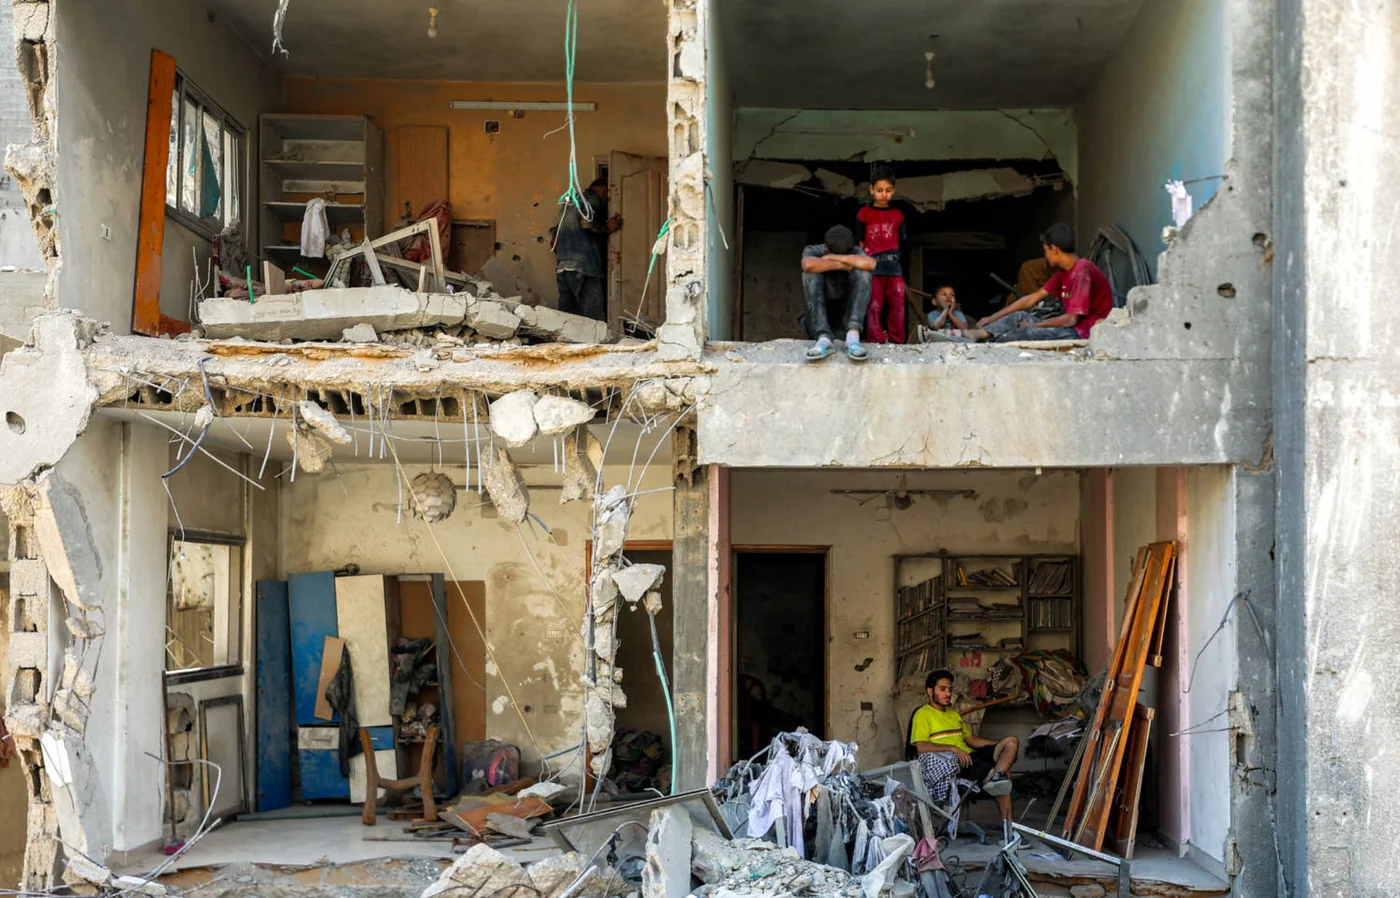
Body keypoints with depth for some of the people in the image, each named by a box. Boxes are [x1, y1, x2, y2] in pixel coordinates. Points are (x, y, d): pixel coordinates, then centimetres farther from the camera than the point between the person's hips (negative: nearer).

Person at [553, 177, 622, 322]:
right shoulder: (593, 199, 2)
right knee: (593, 317, -12)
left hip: (562, 266, 9)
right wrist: (607, 228, -3)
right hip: (584, 265, -8)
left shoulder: (570, 203, 28)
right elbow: (586, 222, -16)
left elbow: (555, 238, 26)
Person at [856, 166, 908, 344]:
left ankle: (897, 343, 6)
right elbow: (860, 243, 6)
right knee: (874, 307, -6)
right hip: (872, 266, -2)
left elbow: (899, 243, 15)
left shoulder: (897, 216, 13)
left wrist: (893, 259, 3)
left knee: (897, 307, 0)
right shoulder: (864, 213, 6)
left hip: (894, 267, 2)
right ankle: (877, 342, -5)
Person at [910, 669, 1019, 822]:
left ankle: (997, 775, -39)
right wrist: (952, 748, -24)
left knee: (1011, 742, -17)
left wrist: (999, 745, 10)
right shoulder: (923, 714, 2)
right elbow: (921, 746, -12)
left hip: (970, 756, 8)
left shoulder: (954, 714, 30)